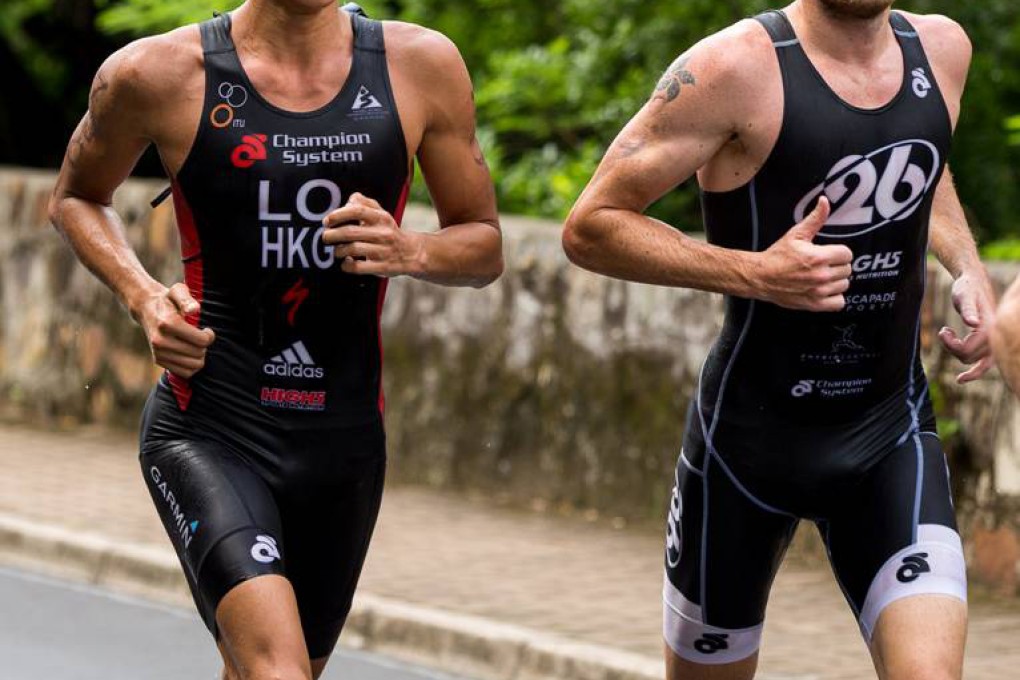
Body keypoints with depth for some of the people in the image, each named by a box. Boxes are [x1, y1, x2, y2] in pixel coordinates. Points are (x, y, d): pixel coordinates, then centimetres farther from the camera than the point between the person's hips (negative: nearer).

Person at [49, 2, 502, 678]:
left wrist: (409, 251, -14)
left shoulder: (423, 66, -1)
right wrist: (142, 293, -7)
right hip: (208, 429, -4)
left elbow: (485, 246, 8)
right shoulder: (156, 74, -7)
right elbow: (76, 198, 12)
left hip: (347, 439, 4)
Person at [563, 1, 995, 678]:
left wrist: (969, 269, 7)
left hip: (892, 433, 3)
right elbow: (591, 226, -15)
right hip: (750, 437, -3)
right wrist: (755, 273, -26)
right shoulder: (738, 66, -16)